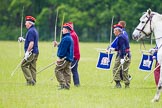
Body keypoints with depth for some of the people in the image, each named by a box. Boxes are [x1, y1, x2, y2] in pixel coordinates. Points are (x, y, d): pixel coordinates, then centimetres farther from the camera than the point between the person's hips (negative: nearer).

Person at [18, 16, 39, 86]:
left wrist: (27, 52, -22)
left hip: (31, 53, -10)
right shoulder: (35, 30, 17)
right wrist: (23, 40, 24)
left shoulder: (31, 31, -15)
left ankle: (30, 80, -10)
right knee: (32, 67, 9)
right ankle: (33, 82, 8)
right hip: (35, 52, 10)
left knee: (23, 65, -5)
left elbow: (31, 43, -22)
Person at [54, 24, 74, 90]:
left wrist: (60, 57, -17)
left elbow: (63, 49, -19)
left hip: (64, 58, -10)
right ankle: (67, 86, 8)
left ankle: (62, 84, -13)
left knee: (57, 70, -7)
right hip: (69, 59, 10)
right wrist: (57, 45, 23)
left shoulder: (66, 38, -16)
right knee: (67, 72, 9)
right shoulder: (70, 38, 18)